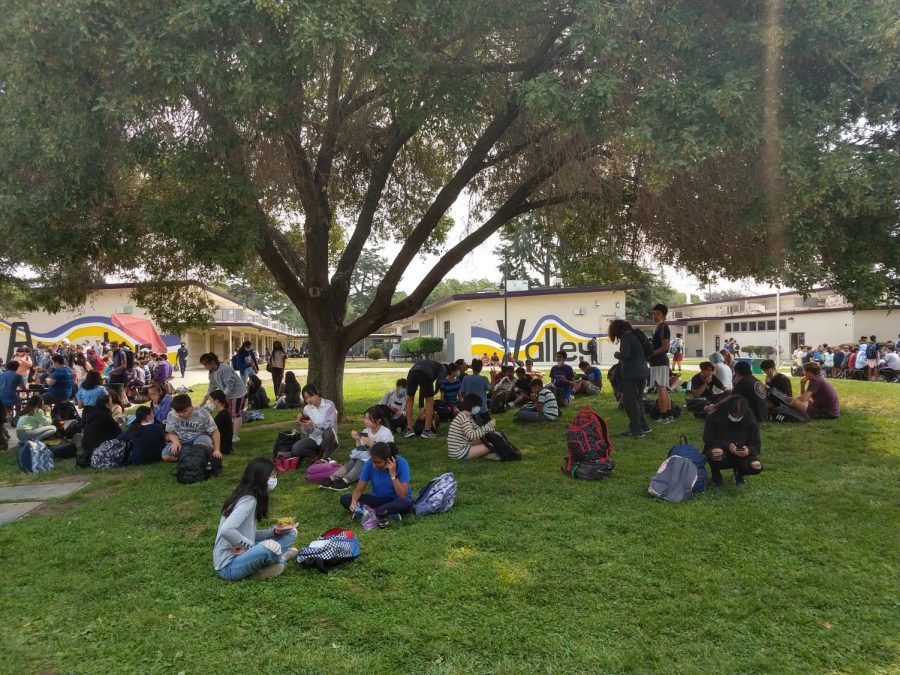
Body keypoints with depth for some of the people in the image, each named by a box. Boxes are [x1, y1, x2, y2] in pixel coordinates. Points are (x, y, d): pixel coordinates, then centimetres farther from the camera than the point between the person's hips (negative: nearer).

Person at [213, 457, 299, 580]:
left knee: (291, 533, 7)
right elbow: (226, 530, -33)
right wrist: (250, 545, -20)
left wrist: (275, 531, -4)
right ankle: (280, 559, -3)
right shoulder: (248, 500, -20)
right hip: (228, 566, -9)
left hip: (241, 554, 9)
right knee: (271, 547, -34)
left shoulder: (250, 497, 8)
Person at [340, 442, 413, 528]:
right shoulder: (370, 464, -16)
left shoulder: (401, 463, -24)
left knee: (405, 503, -40)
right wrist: (354, 501, -32)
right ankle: (384, 515, -27)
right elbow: (359, 489, -12)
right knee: (344, 499, -17)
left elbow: (403, 496, -27)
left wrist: (393, 474, -34)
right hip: (378, 499, 4)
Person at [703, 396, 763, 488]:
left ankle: (739, 473, 11)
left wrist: (749, 450, -27)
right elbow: (707, 439, -14)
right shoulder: (715, 417, -14)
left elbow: (756, 445, -3)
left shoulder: (750, 420, -5)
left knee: (757, 466, -29)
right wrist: (727, 445, -29)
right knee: (716, 452, -39)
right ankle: (716, 476, -4)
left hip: (742, 455, 3)